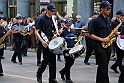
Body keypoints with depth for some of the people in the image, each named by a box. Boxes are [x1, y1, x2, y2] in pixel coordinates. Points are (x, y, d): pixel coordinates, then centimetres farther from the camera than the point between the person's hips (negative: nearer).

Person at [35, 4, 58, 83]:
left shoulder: (53, 20, 12)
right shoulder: (42, 19, -6)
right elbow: (36, 31, -11)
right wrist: (42, 41, -20)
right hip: (45, 42, -5)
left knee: (53, 60, 3)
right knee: (46, 59, -5)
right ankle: (39, 73, 20)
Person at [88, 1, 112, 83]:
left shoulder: (109, 19, 13)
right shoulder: (96, 20, -10)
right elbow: (90, 35, -11)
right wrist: (101, 39, -20)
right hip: (99, 46, -7)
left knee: (102, 66, 13)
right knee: (104, 66, -11)